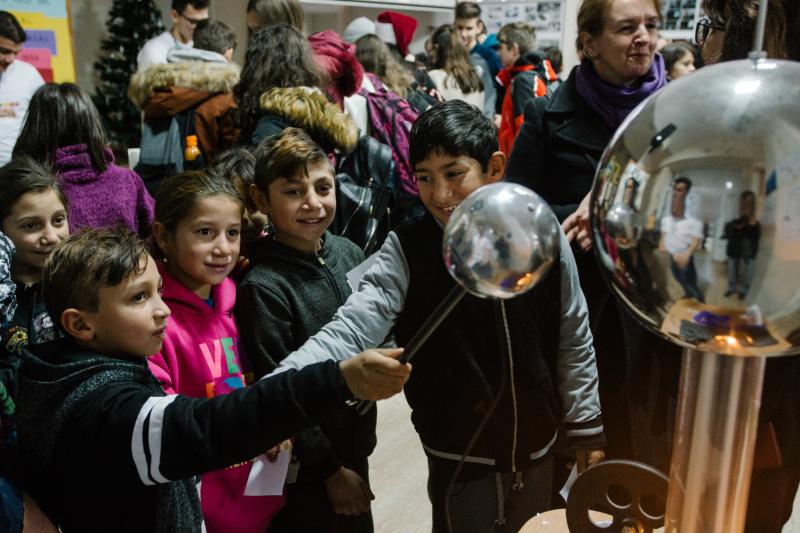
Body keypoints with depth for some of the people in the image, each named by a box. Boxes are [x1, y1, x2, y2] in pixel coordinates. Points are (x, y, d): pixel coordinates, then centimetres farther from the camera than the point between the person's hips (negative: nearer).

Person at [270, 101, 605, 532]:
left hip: (537, 450, 3)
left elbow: (574, 341, 0)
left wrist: (587, 429, 6)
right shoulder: (406, 253, -16)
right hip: (458, 459, -2)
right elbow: (349, 331, -28)